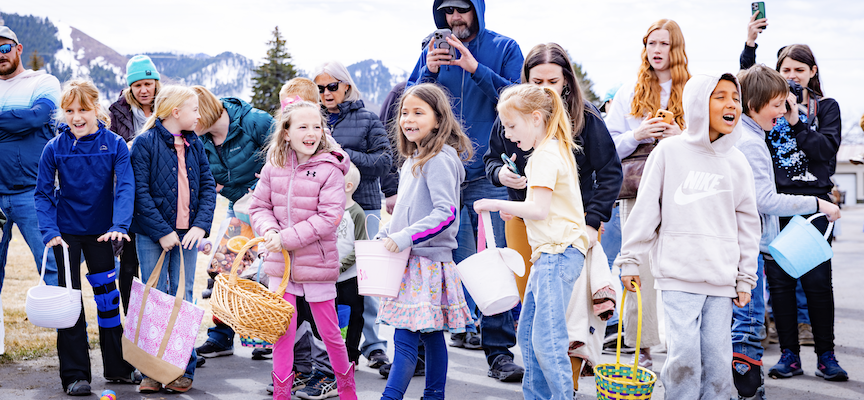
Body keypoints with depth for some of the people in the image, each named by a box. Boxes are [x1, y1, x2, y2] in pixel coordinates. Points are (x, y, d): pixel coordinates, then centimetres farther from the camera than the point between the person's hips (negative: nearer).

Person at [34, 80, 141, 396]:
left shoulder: (115, 144, -10)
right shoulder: (54, 148, -10)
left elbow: (125, 187, -16)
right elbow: (43, 194, -6)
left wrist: (119, 226, -29)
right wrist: (50, 232, -18)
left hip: (100, 230, 1)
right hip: (66, 232, -1)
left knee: (107, 293, 10)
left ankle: (117, 366, 22)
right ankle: (75, 375, 8)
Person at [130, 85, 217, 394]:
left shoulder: (194, 144, 9)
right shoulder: (145, 143, -7)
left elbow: (207, 186, 7)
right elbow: (140, 192, -11)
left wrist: (201, 226, -7)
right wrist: (162, 232, -15)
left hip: (188, 232, 4)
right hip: (152, 235, -4)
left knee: (183, 298, 6)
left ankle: (184, 369, 12)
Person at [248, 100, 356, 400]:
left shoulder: (330, 170, -10)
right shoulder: (274, 167, 2)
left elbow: (329, 217, -16)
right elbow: (259, 207, 9)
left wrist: (287, 238, -19)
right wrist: (269, 230, -12)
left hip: (317, 263, -3)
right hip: (280, 263, 3)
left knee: (329, 332, 8)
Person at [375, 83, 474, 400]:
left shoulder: (439, 159, -13)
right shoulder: (414, 158, 16)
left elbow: (446, 213, -21)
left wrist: (405, 238, -24)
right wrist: (385, 236, 13)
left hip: (427, 261, -9)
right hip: (410, 260, 9)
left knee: (405, 336, -11)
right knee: (431, 335, 13)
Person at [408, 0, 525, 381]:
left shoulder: (504, 48, 4)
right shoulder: (433, 49, 12)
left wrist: (476, 69, -16)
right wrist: (428, 71, -9)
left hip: (487, 174, -3)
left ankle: (499, 352, -2)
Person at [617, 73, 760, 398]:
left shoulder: (736, 162, 9)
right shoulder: (670, 151, -1)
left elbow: (747, 222, 14)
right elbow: (646, 208, 1)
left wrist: (746, 278, 12)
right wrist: (630, 260, 1)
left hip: (721, 280, 3)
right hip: (678, 275, -3)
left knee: (718, 356, 3)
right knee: (684, 353, -10)